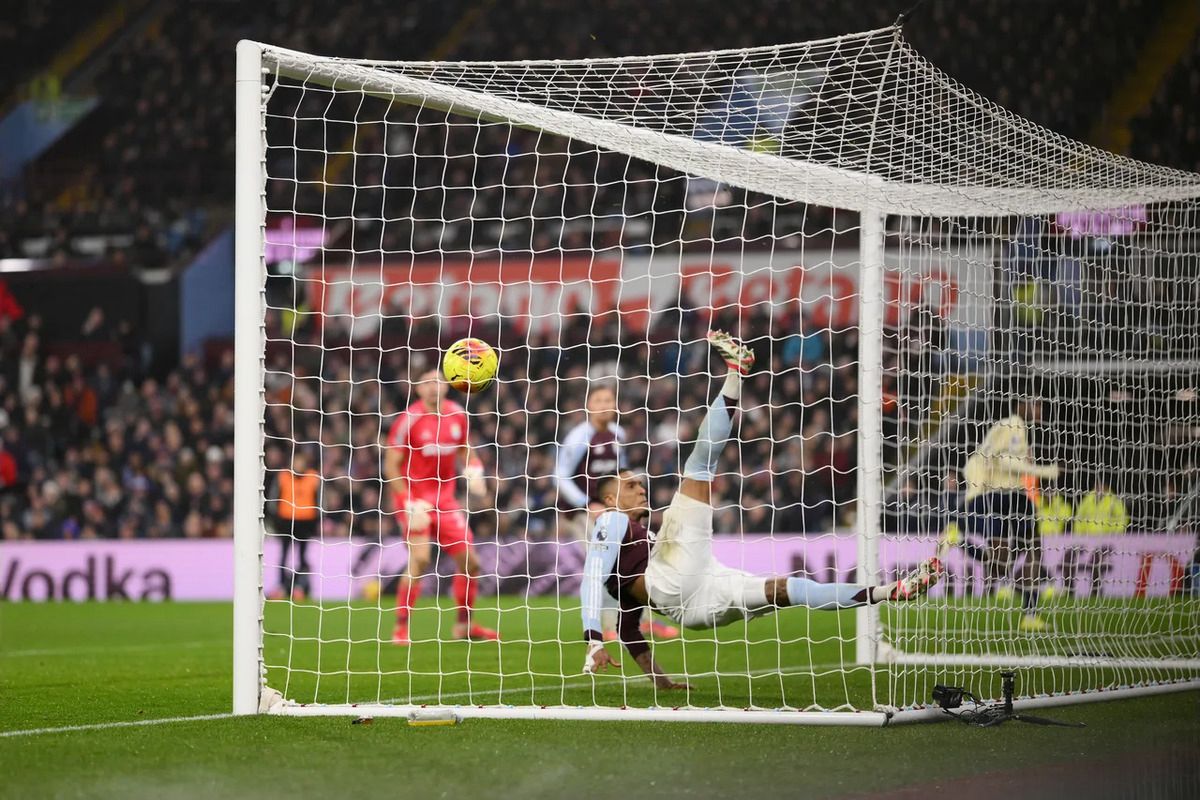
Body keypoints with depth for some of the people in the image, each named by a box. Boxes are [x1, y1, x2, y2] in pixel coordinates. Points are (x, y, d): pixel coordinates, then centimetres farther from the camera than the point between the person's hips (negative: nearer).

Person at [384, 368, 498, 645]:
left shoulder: (457, 414, 3)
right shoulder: (409, 419, -13)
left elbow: (464, 450, 20)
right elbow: (391, 466, -10)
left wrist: (473, 469, -2)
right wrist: (409, 503, -18)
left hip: (445, 497, 6)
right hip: (414, 497, -6)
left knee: (469, 561, 6)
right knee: (420, 559, -23)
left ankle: (464, 625, 24)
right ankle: (401, 629, -15)